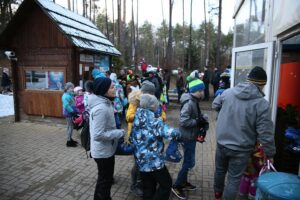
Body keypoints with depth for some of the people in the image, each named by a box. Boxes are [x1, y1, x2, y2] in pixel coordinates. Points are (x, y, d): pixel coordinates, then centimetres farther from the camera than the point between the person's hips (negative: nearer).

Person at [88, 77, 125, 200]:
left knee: (105, 178, 28)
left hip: (106, 149, 10)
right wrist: (120, 133, -23)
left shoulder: (104, 103, 2)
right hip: (103, 151, -10)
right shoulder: (101, 108, -29)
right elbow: (98, 134, -31)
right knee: (105, 180, 13)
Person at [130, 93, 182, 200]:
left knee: (148, 187, 21)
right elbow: (171, 133, -28)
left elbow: (131, 139, 13)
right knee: (166, 184, 14)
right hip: (154, 161, -7)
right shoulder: (154, 122, -18)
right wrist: (178, 134, -7)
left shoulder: (136, 119, 3)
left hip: (141, 161, 7)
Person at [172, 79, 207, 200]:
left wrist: (201, 119, -2)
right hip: (188, 137, -10)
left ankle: (183, 183, 37)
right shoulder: (189, 103, -24)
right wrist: (198, 122, -21)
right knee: (189, 163, 0)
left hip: (191, 136, 10)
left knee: (188, 161, 20)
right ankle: (176, 186, 16)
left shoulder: (193, 101, 6)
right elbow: (183, 121, -31)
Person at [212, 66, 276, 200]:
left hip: (221, 142, 5)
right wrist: (270, 153, -1)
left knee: (220, 170, 27)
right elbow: (266, 134, -16)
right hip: (241, 149, -5)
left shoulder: (228, 92, -7)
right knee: (234, 179, 14)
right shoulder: (262, 104, -19)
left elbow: (215, 105, 13)